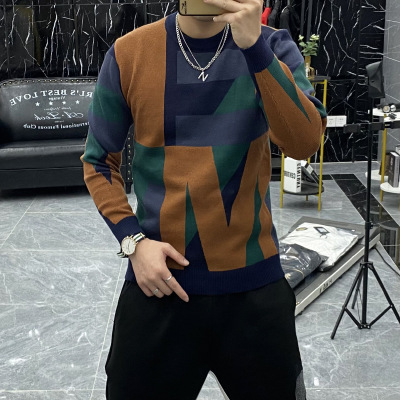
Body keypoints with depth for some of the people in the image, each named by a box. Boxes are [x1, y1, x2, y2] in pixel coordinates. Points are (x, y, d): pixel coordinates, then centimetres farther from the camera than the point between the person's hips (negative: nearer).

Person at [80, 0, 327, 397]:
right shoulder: (128, 53, -4)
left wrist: (254, 45, -28)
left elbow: (305, 142, -19)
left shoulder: (271, 47, -3)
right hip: (159, 280, 0)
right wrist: (133, 240, -8)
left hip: (254, 280, 1)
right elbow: (99, 162, 5)